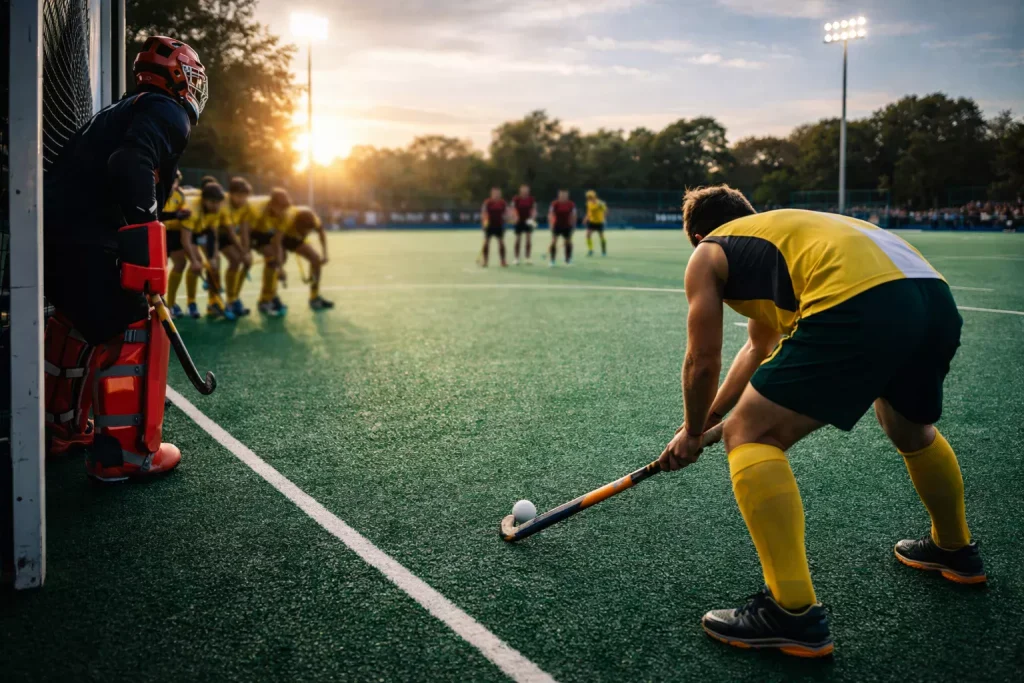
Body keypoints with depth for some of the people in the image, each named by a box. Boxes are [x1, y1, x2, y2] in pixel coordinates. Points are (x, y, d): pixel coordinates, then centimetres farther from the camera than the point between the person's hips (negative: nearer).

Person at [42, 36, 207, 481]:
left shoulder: (128, 110, 25)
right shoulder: (170, 113, -3)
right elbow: (132, 167, -22)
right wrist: (145, 254, -26)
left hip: (56, 233, 10)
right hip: (90, 242, -10)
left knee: (79, 327, 24)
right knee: (135, 334, -4)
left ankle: (62, 429, 37)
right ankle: (125, 454, -1)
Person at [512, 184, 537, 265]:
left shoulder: (532, 199, 2)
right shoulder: (516, 199, -3)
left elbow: (534, 210, 4)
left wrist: (532, 218, -13)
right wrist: (515, 216, -21)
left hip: (528, 222, 2)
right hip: (519, 222, -2)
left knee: (529, 240, 0)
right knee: (518, 240, 1)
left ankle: (528, 258, 5)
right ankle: (516, 259, 7)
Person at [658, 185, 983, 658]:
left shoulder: (708, 254, 18)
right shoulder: (776, 231, 39)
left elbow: (703, 364, 14)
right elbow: (761, 349, 46)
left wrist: (692, 432, 32)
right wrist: (710, 416, 50)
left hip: (860, 305, -9)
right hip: (938, 299, 9)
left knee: (750, 436, 0)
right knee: (910, 427, 35)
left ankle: (794, 614, -7)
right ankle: (955, 548, 56)